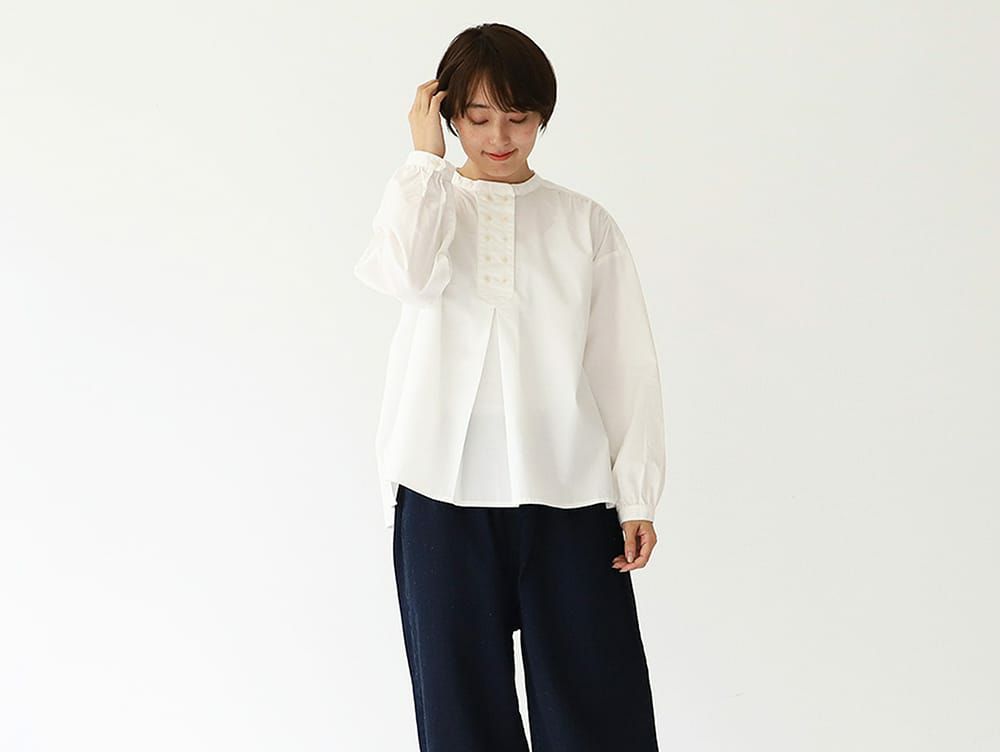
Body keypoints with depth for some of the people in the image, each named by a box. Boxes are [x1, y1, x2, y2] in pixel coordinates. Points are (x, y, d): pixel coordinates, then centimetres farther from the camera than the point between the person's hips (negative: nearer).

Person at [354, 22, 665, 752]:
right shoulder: (424, 204, 8)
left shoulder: (585, 223, 6)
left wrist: (638, 495, -1)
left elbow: (627, 365, 4)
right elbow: (408, 272, -17)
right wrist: (427, 156, -7)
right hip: (445, 491, 1)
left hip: (569, 495, -1)